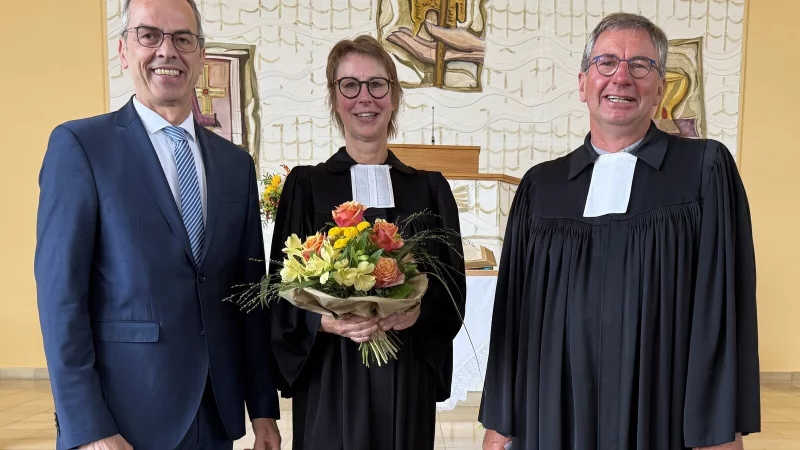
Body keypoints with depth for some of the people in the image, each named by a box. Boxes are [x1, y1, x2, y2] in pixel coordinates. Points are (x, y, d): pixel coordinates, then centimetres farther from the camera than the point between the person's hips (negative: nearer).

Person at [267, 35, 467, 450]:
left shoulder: (430, 188, 3)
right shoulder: (305, 185, 0)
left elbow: (453, 288, 3)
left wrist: (419, 310, -16)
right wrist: (326, 321, -19)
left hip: (407, 380, 2)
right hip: (330, 381, -1)